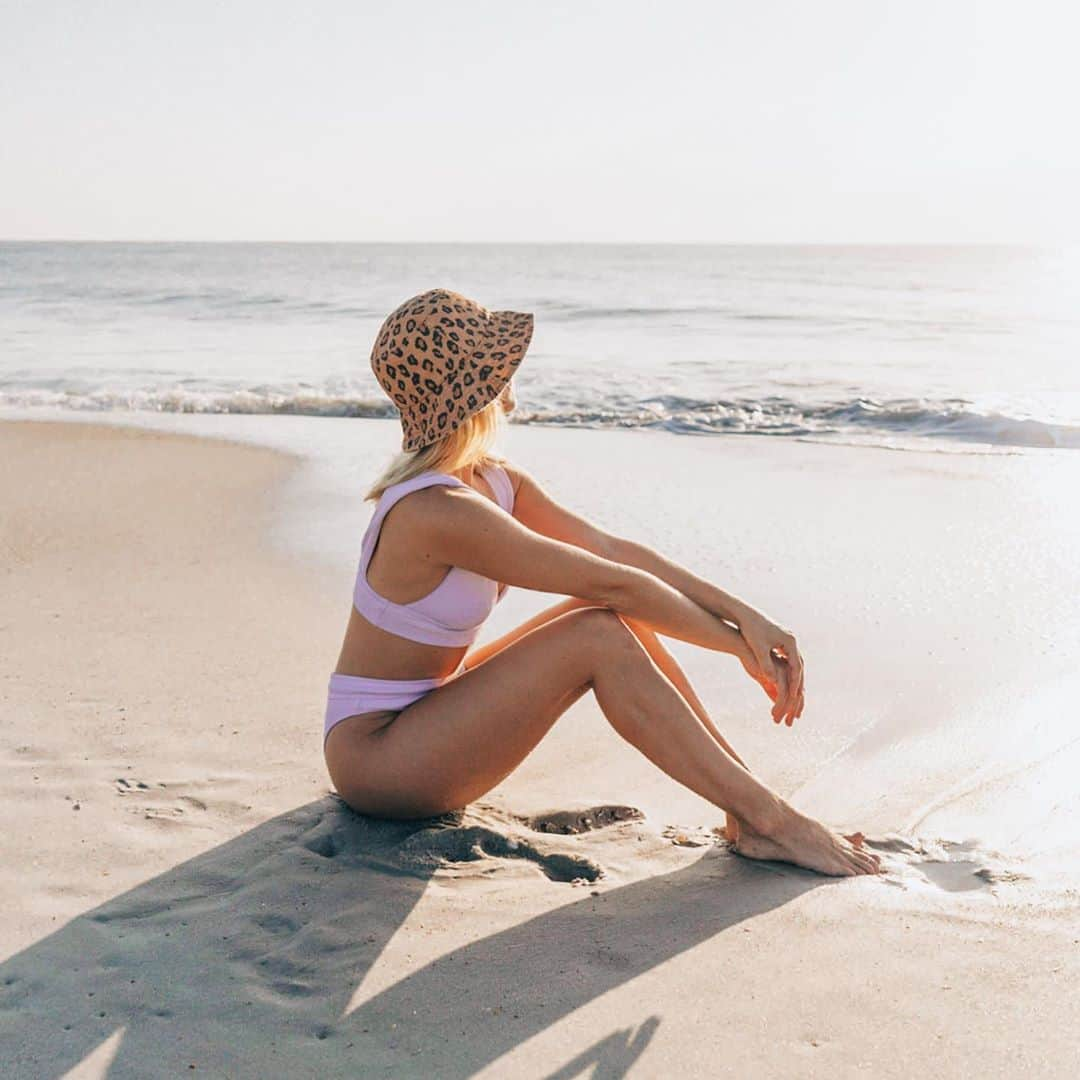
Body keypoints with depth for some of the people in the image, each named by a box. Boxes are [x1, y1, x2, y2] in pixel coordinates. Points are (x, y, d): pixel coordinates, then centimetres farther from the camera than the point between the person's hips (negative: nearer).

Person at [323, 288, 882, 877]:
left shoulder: (494, 480, 3)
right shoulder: (439, 510, -27)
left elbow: (618, 551, -1)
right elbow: (612, 581, -25)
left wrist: (746, 615, -9)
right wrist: (740, 645, -16)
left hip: (427, 709, 9)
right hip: (372, 752, -9)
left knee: (619, 614, -3)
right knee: (599, 639, -23)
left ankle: (745, 810, -4)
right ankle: (770, 821, -17)